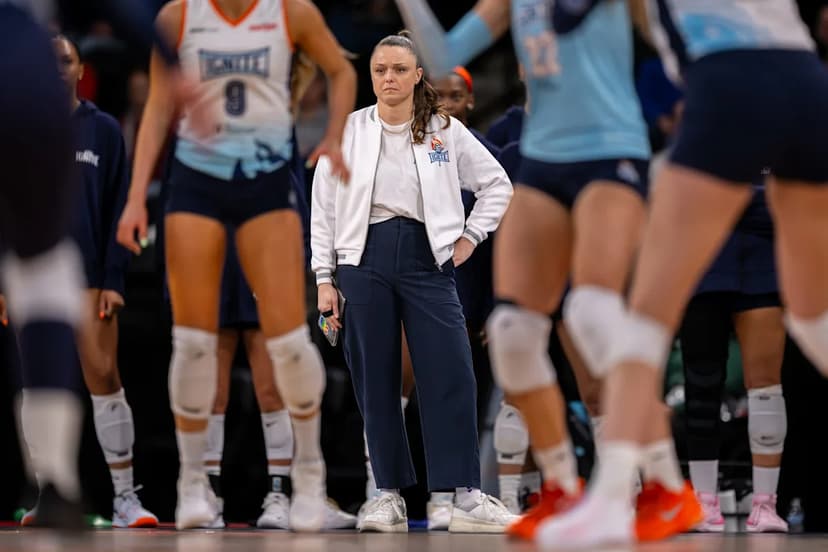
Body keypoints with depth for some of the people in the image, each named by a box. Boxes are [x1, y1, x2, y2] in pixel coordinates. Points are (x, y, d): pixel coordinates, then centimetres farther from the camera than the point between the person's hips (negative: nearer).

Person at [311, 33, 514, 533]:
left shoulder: (446, 130, 5)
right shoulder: (348, 131, 4)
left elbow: (498, 185, 14)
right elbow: (323, 209, 6)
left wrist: (470, 237, 5)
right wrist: (324, 279, 1)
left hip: (427, 258, 0)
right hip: (364, 258, 0)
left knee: (451, 375, -8)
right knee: (376, 381, 1)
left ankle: (466, 495, -6)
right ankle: (390, 495, 8)